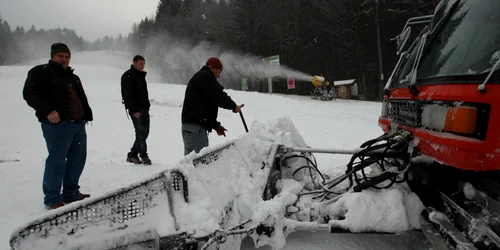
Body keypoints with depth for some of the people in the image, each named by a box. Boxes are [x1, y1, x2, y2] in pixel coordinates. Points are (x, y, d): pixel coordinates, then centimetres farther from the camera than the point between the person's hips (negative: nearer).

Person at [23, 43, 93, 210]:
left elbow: (82, 99, 30)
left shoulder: (73, 77, 24)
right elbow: (30, 93, -12)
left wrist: (87, 115, 15)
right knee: (57, 161, -8)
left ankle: (71, 193, 24)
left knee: (78, 159, 11)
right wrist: (48, 110, -24)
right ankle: (52, 200, 2)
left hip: (78, 123, 9)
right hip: (57, 123, -8)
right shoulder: (42, 72, -1)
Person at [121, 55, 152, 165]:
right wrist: (134, 110, -20)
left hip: (144, 109, 9)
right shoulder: (128, 76, -8)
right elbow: (127, 95, -16)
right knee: (140, 132, -7)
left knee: (145, 132, 7)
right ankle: (144, 156, 0)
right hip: (135, 110, -9)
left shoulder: (141, 75, 19)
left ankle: (132, 155, 17)